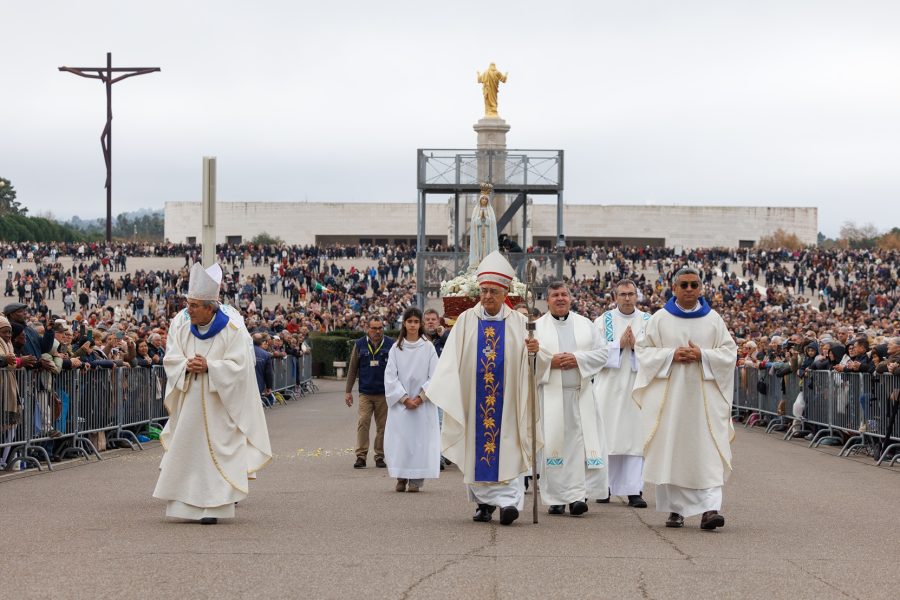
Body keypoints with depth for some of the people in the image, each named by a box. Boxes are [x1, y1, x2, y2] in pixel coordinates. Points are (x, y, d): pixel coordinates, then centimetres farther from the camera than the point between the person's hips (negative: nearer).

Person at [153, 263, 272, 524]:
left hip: (219, 402, -4)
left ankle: (213, 506, -2)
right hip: (189, 402, 4)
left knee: (215, 450, -4)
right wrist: (187, 366, -21)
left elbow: (238, 365, -16)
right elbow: (171, 358, 0)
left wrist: (208, 367, -25)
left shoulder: (233, 328, -14)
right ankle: (185, 502, 17)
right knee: (185, 447, 7)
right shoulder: (180, 323, -2)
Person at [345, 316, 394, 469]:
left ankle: (380, 456, 13)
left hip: (384, 393, 0)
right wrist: (348, 391, 9)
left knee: (382, 426, 4)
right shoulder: (360, 344, 6)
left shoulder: (391, 344, 3)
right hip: (365, 393, 0)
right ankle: (361, 455, -5)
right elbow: (353, 369, 11)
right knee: (363, 422, -10)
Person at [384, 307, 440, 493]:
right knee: (400, 439, -2)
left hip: (423, 403, -1)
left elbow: (435, 376, -1)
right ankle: (401, 478, 7)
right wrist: (404, 398, -9)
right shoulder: (396, 348, 4)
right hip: (400, 401, 1)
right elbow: (390, 376, 0)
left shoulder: (428, 347, 1)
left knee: (421, 439, -4)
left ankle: (416, 479, -1)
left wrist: (421, 398, -10)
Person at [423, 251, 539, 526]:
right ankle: (484, 502, 12)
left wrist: (534, 350, -24)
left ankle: (509, 500, -18)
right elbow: (451, 359, -2)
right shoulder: (466, 321, 5)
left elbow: (526, 364, -1)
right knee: (477, 449, 3)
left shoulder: (518, 323, 4)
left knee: (505, 449, -10)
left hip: (506, 400, -1)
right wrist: (434, 388, -15)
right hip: (474, 399, 1)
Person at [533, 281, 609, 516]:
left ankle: (578, 495, -9)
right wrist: (549, 362, -13)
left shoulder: (586, 325, 14)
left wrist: (578, 359, -8)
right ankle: (556, 499, 1)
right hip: (550, 394, -1)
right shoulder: (537, 327, 8)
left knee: (581, 443, -8)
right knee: (554, 443, -4)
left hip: (580, 393, 1)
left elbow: (601, 353, 7)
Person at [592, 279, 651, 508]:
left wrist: (636, 345, -13)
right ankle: (604, 486, 8)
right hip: (609, 386, 0)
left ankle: (634, 490, -4)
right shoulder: (603, 321, 7)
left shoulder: (648, 322, 9)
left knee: (635, 437, -4)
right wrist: (619, 345, -11)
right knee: (607, 436, -1)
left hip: (638, 386, 0)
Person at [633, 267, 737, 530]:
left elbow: (729, 352, 6)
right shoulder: (660, 319, 6)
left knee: (708, 452, -10)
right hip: (669, 395, 0)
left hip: (704, 395, 0)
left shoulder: (713, 319, 8)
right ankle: (675, 509, 10)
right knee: (671, 452, 0)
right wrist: (671, 355, -11)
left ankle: (710, 508, -16)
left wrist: (702, 355, -10)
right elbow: (643, 350, 5)